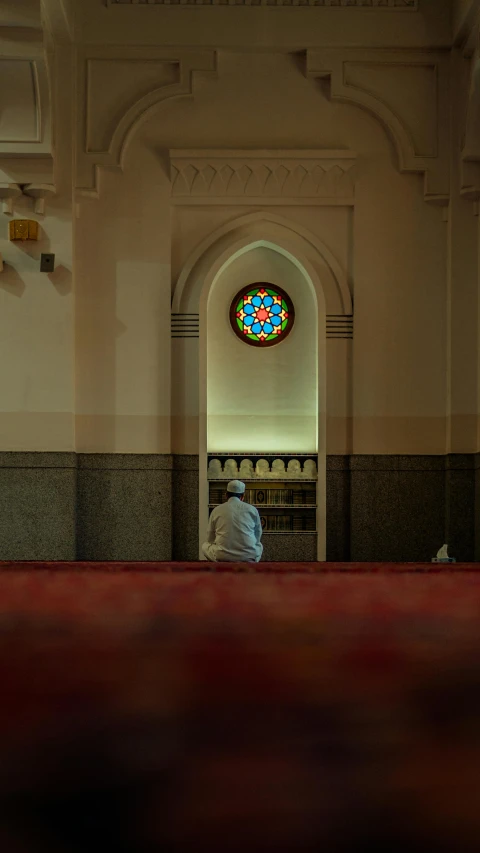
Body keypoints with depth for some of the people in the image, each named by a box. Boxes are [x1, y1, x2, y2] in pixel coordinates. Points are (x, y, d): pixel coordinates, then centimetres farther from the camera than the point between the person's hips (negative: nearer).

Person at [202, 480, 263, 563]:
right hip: (249, 557, 1)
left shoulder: (217, 510, 4)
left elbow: (210, 539, 14)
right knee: (259, 545, 34)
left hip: (222, 557, -1)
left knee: (205, 546, 29)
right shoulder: (252, 510, 5)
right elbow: (258, 536, 17)